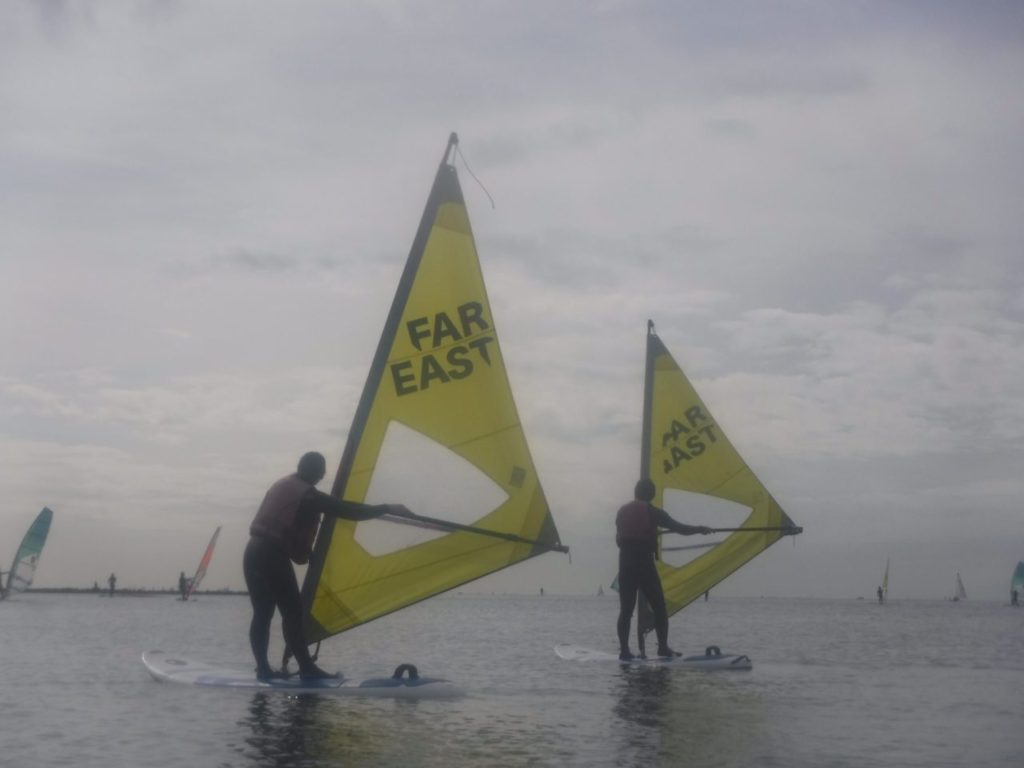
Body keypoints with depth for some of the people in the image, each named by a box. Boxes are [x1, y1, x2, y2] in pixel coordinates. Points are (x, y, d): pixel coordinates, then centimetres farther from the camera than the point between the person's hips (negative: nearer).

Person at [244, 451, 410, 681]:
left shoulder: (282, 485, 18)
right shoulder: (308, 494, -6)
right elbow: (346, 510, -7)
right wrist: (386, 508, -2)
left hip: (254, 552, 8)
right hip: (272, 556, -8)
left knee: (262, 613, 9)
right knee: (292, 612, -6)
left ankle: (263, 669, 7)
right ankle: (307, 669, -7)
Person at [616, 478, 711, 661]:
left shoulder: (622, 511, 13)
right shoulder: (652, 512, -2)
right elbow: (679, 528, 2)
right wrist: (700, 529, 16)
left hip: (625, 563, 4)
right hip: (644, 563, -4)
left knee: (626, 609, 3)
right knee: (659, 608, 3)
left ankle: (624, 650, -3)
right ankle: (663, 648, -3)